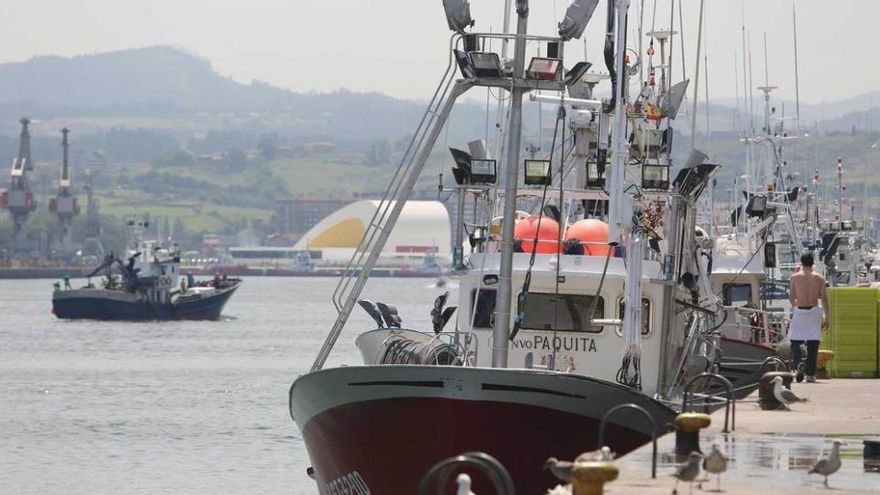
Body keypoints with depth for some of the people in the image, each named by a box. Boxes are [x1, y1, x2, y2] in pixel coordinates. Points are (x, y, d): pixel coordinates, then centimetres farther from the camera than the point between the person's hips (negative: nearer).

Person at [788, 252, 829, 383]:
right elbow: (824, 298, -2)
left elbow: (791, 297, 3)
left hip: (799, 311, -1)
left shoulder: (795, 277, 1)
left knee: (795, 341, 8)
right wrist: (826, 317, 2)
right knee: (813, 343, 5)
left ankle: (798, 363, -20)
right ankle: (810, 374, 4)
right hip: (814, 311, 1)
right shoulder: (819, 278, 2)